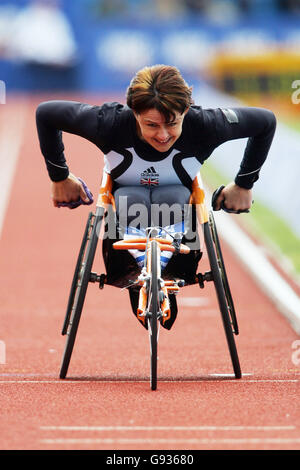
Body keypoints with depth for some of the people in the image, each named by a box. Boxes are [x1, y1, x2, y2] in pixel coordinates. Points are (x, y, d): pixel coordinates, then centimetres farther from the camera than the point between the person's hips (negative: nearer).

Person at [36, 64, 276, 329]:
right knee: (131, 200, -36)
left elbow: (265, 121, -13)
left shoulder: (203, 126, -28)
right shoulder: (110, 123, -30)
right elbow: (46, 113, -17)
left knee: (174, 199, -35)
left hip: (176, 203, 0)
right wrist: (60, 178, -7)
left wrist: (244, 185, -5)